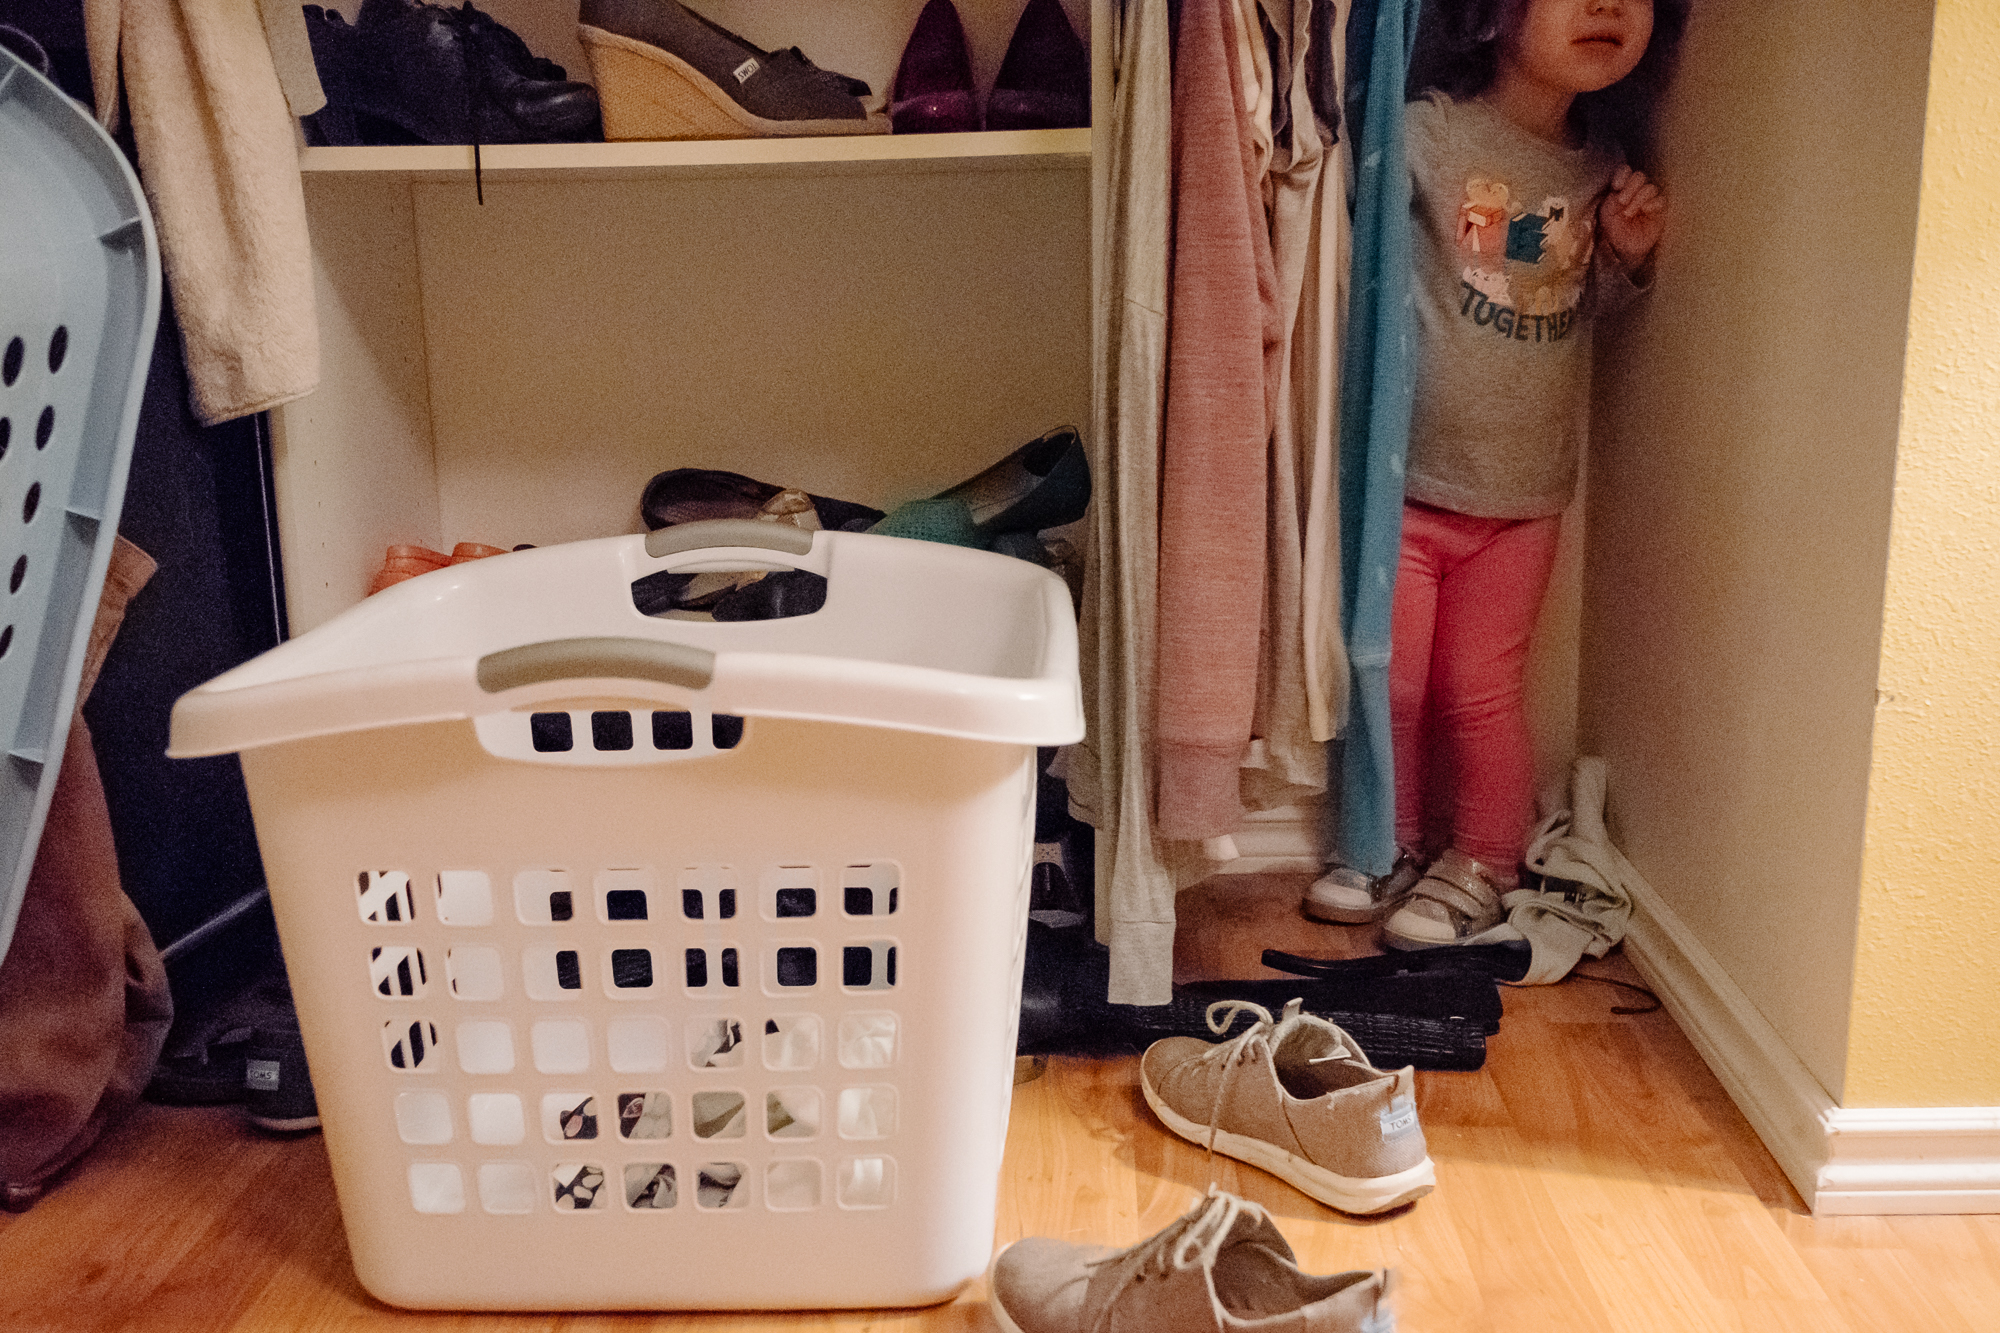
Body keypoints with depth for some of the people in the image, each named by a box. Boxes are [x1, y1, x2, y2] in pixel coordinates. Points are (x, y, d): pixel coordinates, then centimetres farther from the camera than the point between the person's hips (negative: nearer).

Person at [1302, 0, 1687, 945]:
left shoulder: (1603, 165, 3)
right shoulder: (1429, 133, -13)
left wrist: (1626, 257, -2)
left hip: (1523, 496, 3)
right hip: (1405, 479, -2)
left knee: (1480, 690, 10)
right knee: (1388, 682, 10)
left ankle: (1484, 865, 29)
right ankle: (1390, 848, 32)